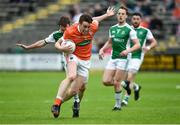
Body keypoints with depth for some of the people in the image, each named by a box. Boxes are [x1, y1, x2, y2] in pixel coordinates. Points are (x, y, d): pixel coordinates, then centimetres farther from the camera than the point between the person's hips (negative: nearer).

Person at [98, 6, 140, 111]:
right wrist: (102, 49, 9)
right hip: (113, 58, 6)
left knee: (116, 83, -8)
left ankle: (118, 105, 8)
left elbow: (137, 44, -9)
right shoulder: (112, 29, 12)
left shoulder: (129, 30, -7)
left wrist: (128, 50, -25)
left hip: (123, 58, -6)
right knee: (106, 81, -3)